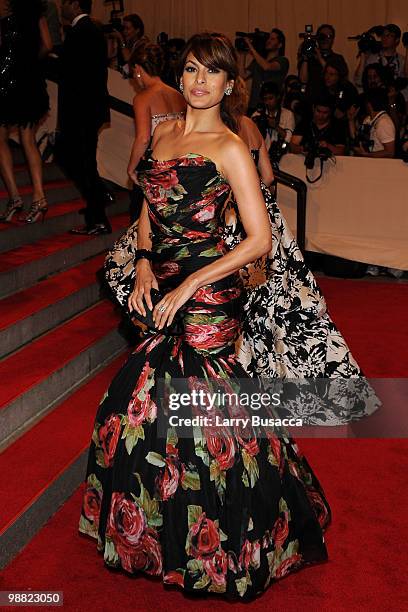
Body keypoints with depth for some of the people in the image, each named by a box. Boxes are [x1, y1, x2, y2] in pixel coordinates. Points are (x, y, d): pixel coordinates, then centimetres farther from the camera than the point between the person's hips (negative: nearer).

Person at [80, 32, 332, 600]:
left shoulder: (230, 148, -11)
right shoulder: (164, 133, 10)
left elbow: (259, 240, -15)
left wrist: (188, 286, -17)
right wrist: (144, 265, 0)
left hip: (207, 294, -7)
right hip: (160, 285, 7)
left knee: (199, 409, 1)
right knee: (151, 403, 15)